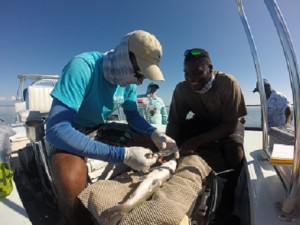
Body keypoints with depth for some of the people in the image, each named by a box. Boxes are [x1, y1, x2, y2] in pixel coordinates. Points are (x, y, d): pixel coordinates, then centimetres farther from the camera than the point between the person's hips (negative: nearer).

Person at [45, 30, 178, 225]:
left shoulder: (128, 78, -9)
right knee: (72, 184, -35)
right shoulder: (82, 67, -29)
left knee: (149, 144, -3)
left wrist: (155, 134, -20)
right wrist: (123, 155, -41)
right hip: (68, 134, -5)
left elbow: (133, 116, 0)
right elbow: (55, 130, -36)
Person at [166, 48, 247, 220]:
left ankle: (229, 191, -1)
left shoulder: (228, 83, -30)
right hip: (203, 122, 3)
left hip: (229, 124, -2)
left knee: (233, 148, -33)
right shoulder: (181, 88, -22)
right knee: (177, 136, -21)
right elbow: (174, 122, -17)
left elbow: (231, 124, -29)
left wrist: (197, 141, -41)